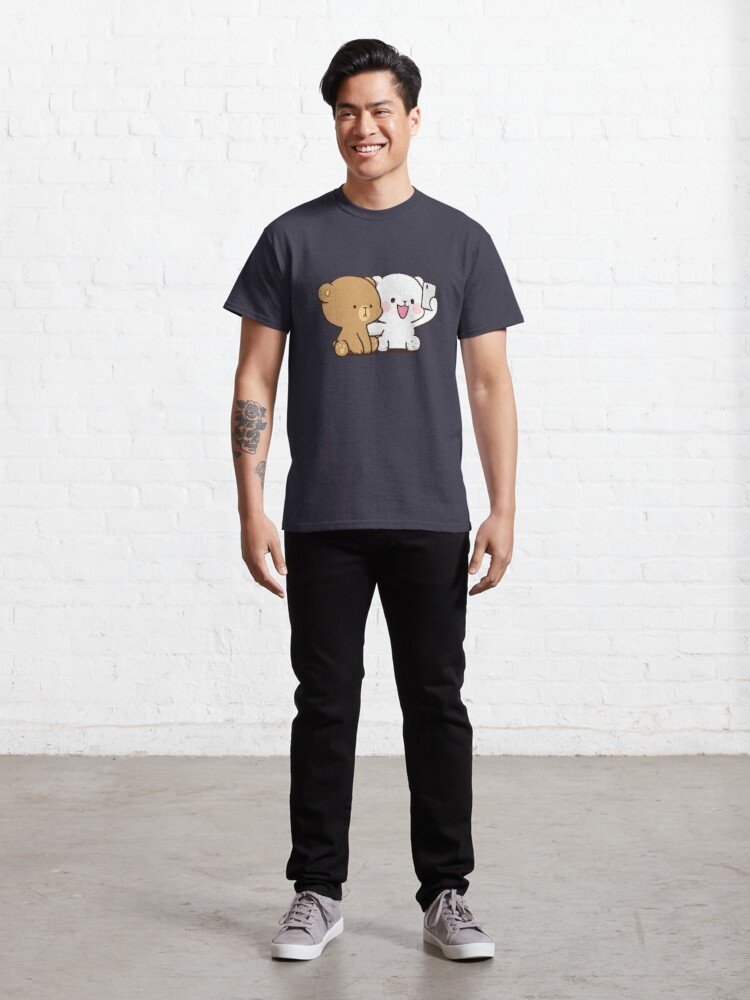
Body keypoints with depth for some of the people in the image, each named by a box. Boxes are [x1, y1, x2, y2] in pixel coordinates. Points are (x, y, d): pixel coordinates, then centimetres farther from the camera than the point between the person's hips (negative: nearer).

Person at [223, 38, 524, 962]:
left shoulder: (460, 241, 6)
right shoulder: (293, 239, 5)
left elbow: (490, 384, 6)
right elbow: (254, 381, 4)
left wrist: (504, 509, -2)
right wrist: (250, 507, -4)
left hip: (431, 521, 0)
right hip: (322, 522, 0)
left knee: (437, 706, 5)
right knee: (325, 707, 6)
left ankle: (446, 897, 16)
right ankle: (317, 895, 18)